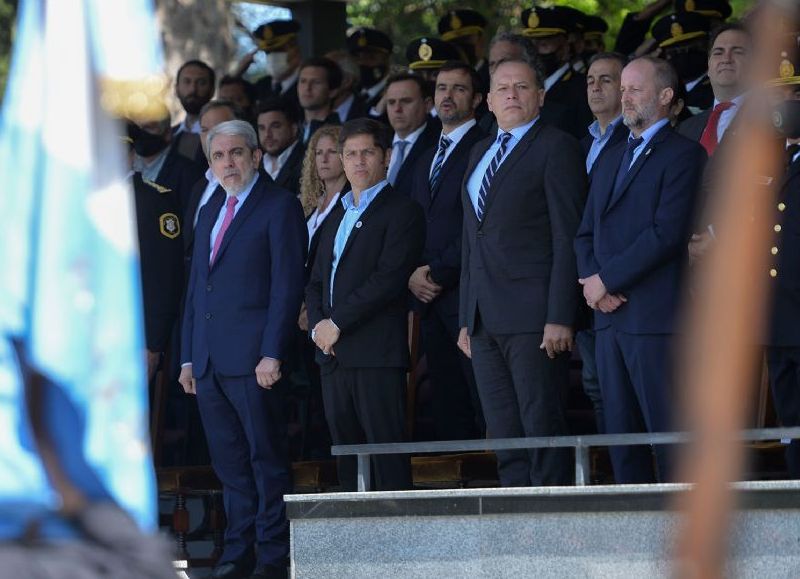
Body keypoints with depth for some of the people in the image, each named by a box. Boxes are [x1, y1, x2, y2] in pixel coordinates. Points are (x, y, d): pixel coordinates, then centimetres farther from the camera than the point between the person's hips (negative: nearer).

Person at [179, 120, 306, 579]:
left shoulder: (280, 206, -2)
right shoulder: (210, 213, 21)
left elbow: (287, 285, -9)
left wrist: (273, 354, -16)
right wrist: (189, 356, 15)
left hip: (253, 359, -7)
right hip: (209, 363, 7)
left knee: (267, 459, -4)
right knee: (230, 463, 8)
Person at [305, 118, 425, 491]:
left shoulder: (402, 211, -2)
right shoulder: (337, 216, 23)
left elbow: (389, 278, -13)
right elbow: (316, 282, 22)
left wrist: (337, 323, -13)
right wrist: (318, 325, 2)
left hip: (377, 353, -7)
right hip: (334, 356, 7)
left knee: (387, 456, -10)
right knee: (347, 459, 5)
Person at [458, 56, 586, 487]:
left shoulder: (556, 147, -3)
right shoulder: (480, 152, 21)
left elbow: (568, 237, -9)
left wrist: (560, 318, -17)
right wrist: (466, 318, 16)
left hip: (533, 316, -7)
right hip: (485, 318, 8)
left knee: (543, 429, -9)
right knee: (504, 437, 6)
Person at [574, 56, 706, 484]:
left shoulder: (683, 155, -3)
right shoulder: (610, 161, 22)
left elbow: (666, 233, -14)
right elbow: (586, 234, 18)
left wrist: (606, 280, -12)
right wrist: (591, 279, -2)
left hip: (655, 316, -8)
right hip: (609, 316, 8)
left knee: (669, 434, -8)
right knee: (620, 432, 6)